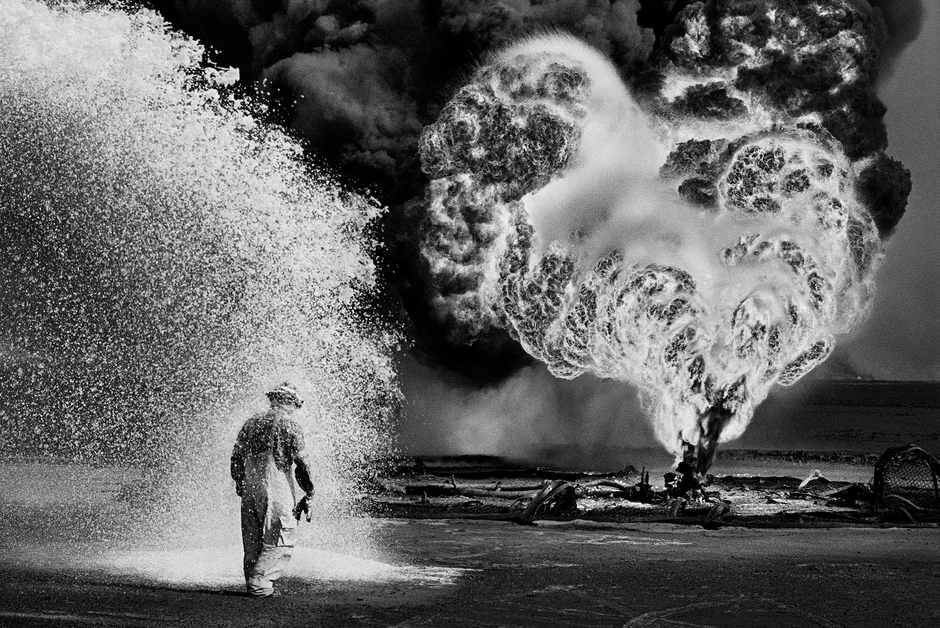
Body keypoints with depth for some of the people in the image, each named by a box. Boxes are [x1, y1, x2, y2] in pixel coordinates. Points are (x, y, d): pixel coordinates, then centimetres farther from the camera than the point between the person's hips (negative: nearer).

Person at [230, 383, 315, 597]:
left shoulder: (251, 423, 12)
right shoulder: (291, 426, -3)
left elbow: (236, 458, 14)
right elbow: (302, 465, -5)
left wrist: (240, 485, 24)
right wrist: (309, 494, 3)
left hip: (250, 490, 6)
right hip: (277, 491, -6)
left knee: (252, 542, 14)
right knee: (281, 541, 0)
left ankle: (252, 582, 16)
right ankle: (259, 581, -10)